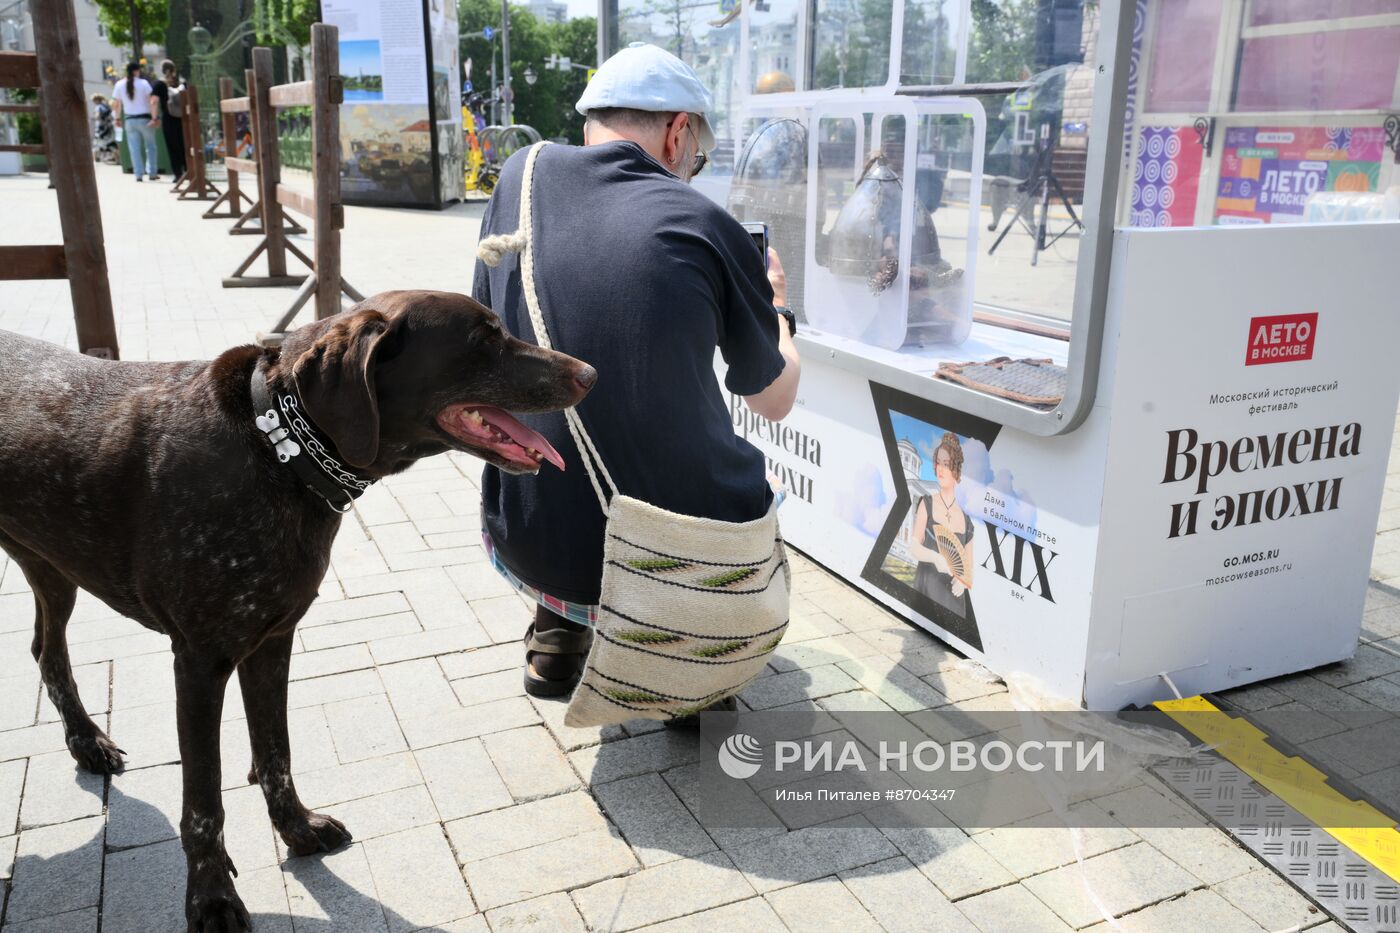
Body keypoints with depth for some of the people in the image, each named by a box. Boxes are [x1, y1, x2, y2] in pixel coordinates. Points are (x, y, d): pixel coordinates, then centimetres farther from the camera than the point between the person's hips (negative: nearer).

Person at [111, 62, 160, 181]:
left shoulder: (119, 85, 2)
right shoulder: (143, 83, -7)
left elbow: (117, 103, 4)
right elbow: (153, 101, -13)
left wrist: (118, 118, 13)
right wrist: (155, 118, -12)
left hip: (129, 120, 2)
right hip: (145, 119, -2)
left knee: (134, 148, 5)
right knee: (150, 146, 9)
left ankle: (139, 174, 2)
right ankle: (152, 173, 9)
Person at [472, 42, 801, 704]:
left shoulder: (520, 177, 3)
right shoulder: (706, 224, -5)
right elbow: (776, 400, 10)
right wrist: (773, 305, 30)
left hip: (529, 550, 3)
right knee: (750, 479, 32)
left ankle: (556, 638, 31)